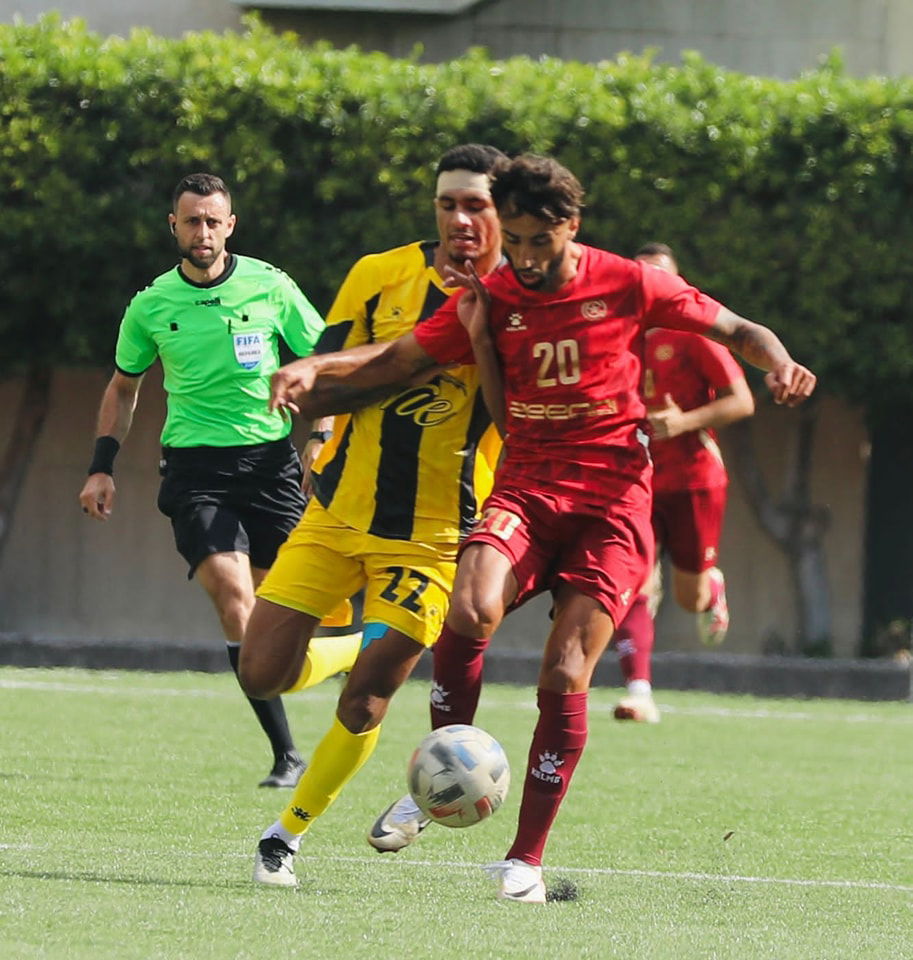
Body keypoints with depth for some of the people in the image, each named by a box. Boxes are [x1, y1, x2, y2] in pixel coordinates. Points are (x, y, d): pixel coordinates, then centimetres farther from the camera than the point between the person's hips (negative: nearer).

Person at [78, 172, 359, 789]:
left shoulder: (270, 288, 0)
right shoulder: (151, 305, 5)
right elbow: (124, 387, 20)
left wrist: (319, 441, -3)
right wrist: (104, 467, 12)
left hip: (270, 457, 1)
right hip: (194, 466, -1)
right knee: (234, 594, -18)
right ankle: (286, 754, -16)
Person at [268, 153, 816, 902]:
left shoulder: (628, 285, -1)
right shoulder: (491, 297, 5)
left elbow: (737, 330, 7)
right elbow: (403, 357, 7)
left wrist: (779, 365, -14)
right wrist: (317, 369, -8)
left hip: (612, 501, -2)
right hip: (525, 488, 2)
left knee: (565, 676, -12)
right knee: (472, 609, -28)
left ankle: (527, 859, 1)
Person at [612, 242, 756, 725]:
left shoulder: (693, 335, -6)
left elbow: (741, 401, -11)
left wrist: (686, 422, -25)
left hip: (694, 480, -3)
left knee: (690, 598, 5)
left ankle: (713, 587, 42)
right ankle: (639, 691, -18)